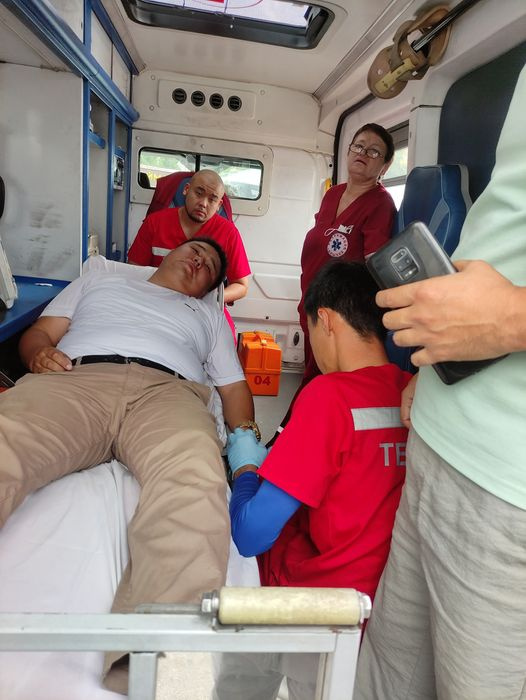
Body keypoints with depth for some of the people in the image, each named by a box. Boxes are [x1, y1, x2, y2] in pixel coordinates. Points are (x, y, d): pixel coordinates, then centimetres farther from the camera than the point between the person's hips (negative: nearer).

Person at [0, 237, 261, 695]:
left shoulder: (209, 314, 38)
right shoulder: (100, 280, 38)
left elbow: (233, 385, 28)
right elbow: (40, 332, 28)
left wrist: (244, 434, 7)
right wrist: (40, 355, 2)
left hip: (167, 390, 0)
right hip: (74, 379, 1)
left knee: (195, 478, -37)